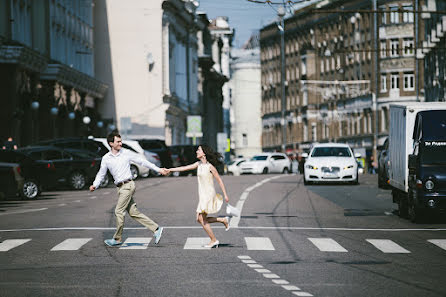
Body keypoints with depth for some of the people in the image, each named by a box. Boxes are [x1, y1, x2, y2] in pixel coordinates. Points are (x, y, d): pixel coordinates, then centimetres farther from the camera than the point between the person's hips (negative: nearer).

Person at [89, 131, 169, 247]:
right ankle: (156, 229, 9)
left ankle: (117, 239, 4)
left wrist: (158, 169, 6)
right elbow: (101, 174, 13)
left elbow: (142, 162, 5)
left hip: (128, 185, -5)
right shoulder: (106, 158, 7)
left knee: (119, 211, -7)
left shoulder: (126, 153, -1)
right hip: (120, 188, 5)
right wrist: (95, 185, -5)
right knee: (133, 212, 4)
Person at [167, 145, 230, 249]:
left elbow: (219, 180, -8)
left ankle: (213, 240, -1)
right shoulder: (198, 164, 9)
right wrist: (169, 170, 9)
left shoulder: (210, 166, -11)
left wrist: (225, 195, -7)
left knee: (202, 219, -9)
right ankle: (223, 220, 17)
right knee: (200, 219, 6)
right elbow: (185, 168, 13)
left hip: (209, 194, -8)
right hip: (202, 195, 8)